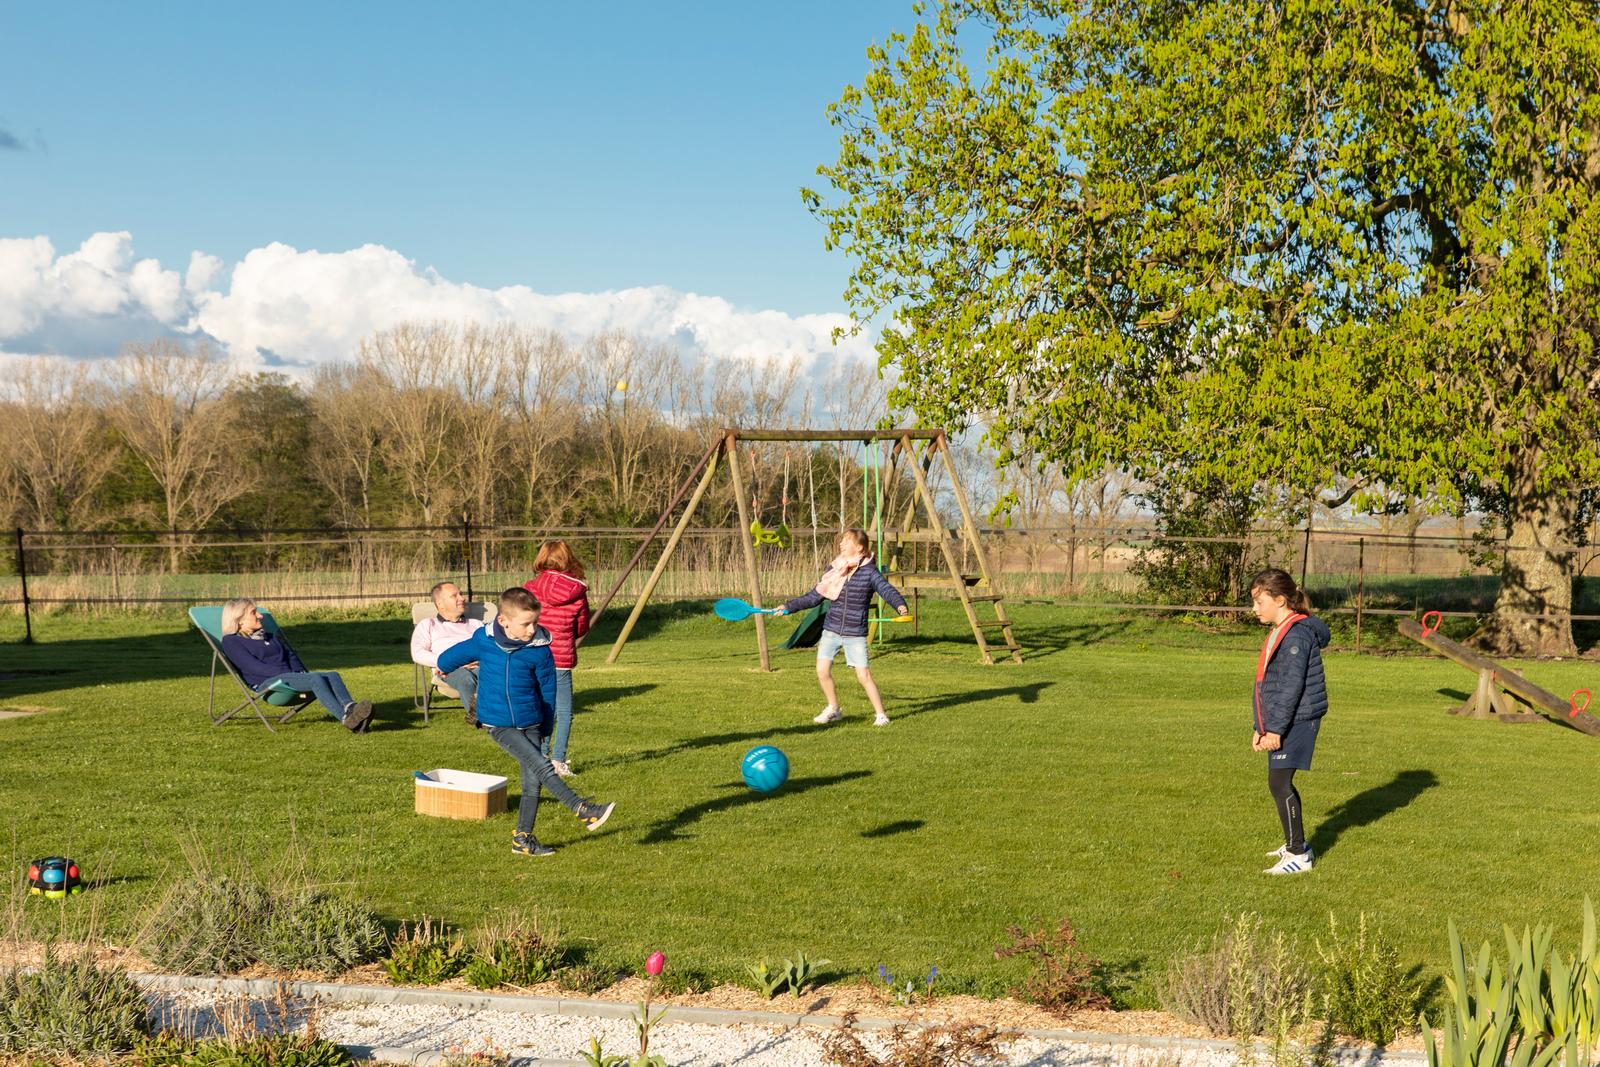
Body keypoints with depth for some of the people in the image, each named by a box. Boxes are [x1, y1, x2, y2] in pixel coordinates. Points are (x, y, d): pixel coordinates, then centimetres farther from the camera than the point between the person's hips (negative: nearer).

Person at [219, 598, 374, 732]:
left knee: (333, 676, -22)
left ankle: (350, 708, -51)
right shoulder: (231, 641, 6)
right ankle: (346, 718, -52)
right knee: (316, 678, -33)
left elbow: (291, 656, 24)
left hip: (292, 677, 7)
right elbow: (254, 666, -8)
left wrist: (300, 672, 0)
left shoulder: (269, 637, 31)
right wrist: (287, 673, -15)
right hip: (266, 683, -7)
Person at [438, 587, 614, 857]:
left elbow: (548, 689, 4)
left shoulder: (540, 649, -9)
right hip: (498, 724, -3)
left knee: (532, 781, 4)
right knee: (542, 766, -17)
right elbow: (447, 659, 7)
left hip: (530, 723, 3)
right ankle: (583, 810, -18)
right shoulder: (483, 642, -10)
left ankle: (522, 839, 16)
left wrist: (544, 727, 11)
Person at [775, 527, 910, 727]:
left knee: (864, 675, -7)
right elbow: (815, 597, 13)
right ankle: (833, 710, 21)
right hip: (831, 630, 4)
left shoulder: (869, 571, -7)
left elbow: (887, 590, -18)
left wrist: (900, 605, -39)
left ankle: (880, 714, 9)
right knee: (822, 671, -1)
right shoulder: (833, 569, 5)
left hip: (855, 634, -4)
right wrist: (789, 607, 10)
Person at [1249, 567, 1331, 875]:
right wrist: (1260, 727, 20)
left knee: (1279, 783, -9)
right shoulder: (1278, 633, 16)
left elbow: (1291, 686, -21)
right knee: (1281, 784, 17)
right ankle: (1295, 843, 31)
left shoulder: (1297, 634, -17)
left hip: (1295, 722, -10)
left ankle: (1299, 855, -4)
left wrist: (1275, 728, -21)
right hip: (1281, 723, 10)